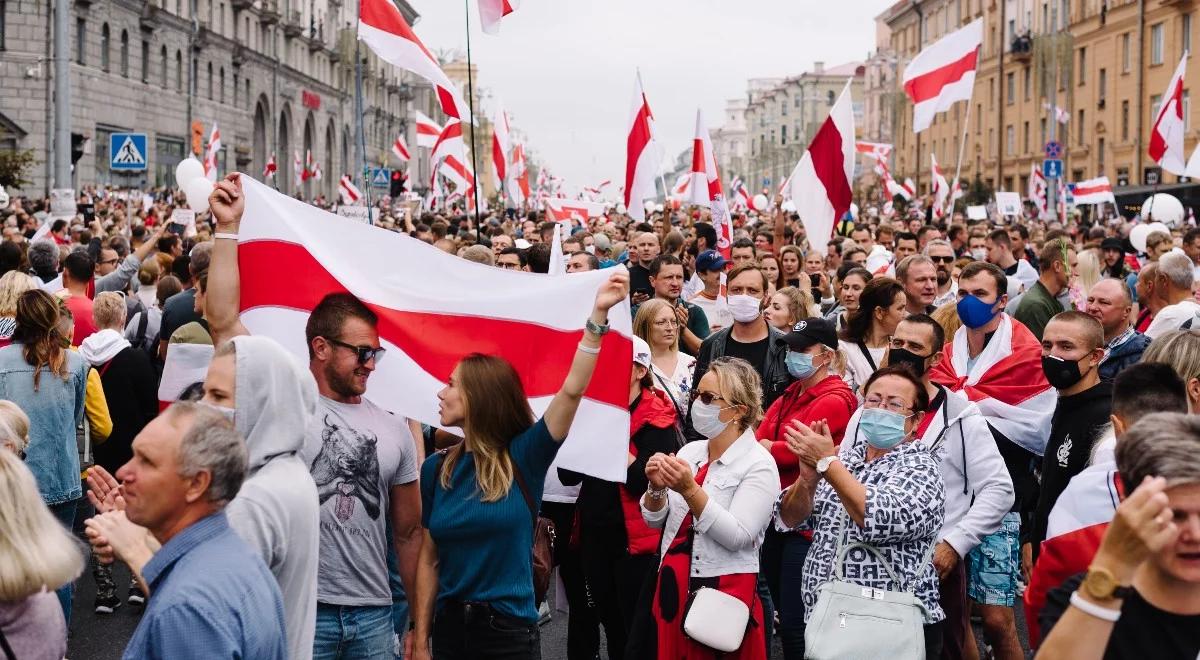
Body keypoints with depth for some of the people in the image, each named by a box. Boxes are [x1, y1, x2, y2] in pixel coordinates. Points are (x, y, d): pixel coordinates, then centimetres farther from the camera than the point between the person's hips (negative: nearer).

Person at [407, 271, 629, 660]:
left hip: (508, 628, -3)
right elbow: (429, 558, 4)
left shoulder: (523, 457, -7)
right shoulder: (437, 468, 2)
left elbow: (572, 391, -17)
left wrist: (598, 314, -22)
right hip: (449, 624, 3)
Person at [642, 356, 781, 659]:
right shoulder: (690, 451, 6)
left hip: (725, 592, -5)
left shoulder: (759, 465, -11)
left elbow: (737, 537, -20)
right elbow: (655, 521, 10)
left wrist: (689, 490, -27)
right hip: (672, 586, 6)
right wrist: (657, 489, -10)